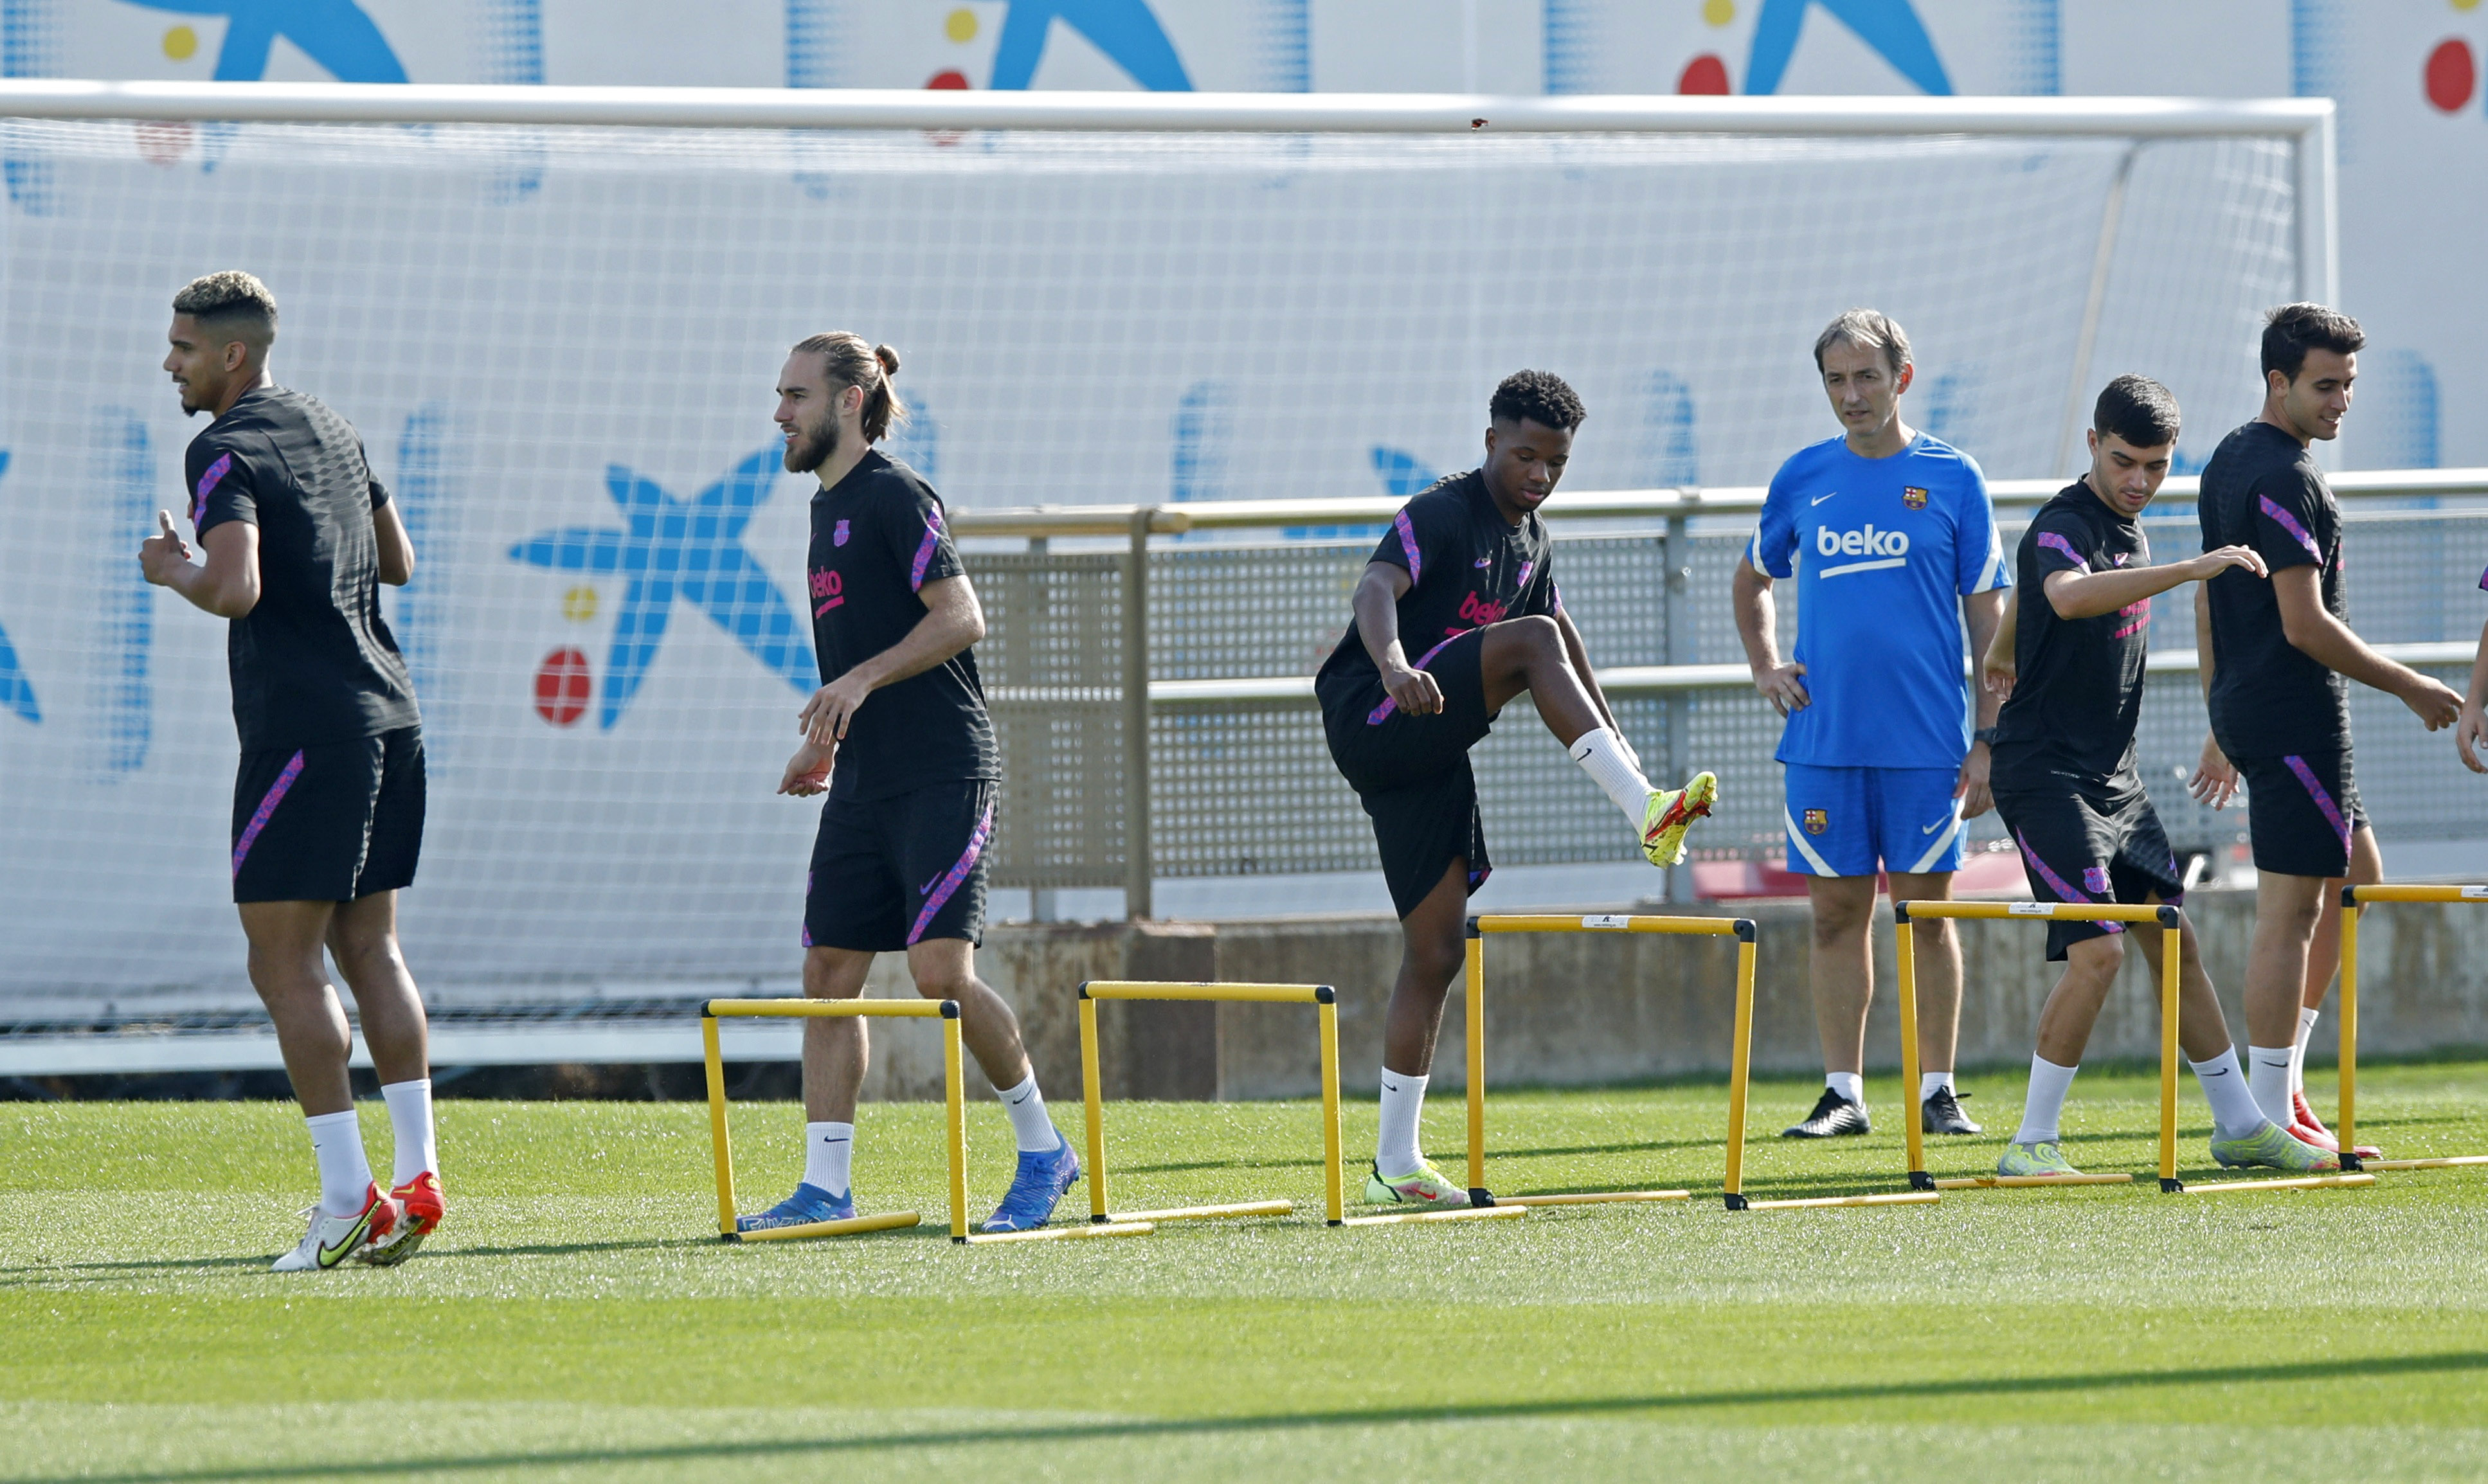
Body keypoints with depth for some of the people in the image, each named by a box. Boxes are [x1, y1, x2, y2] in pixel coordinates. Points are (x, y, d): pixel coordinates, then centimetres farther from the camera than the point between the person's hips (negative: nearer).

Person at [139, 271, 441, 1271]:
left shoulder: (224, 453, -11)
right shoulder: (330, 430, 16)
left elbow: (235, 589, -24)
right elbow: (397, 561, 25)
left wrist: (173, 568, -5)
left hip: (303, 729, -9)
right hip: (387, 712, 9)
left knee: (284, 963, -4)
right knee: (368, 948, 13)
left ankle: (348, 1198, -9)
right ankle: (417, 1179, 9)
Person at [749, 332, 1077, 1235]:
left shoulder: (895, 496, -9)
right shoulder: (829, 506, 19)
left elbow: (960, 617, -17)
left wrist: (860, 681, -23)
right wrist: (825, 746, 21)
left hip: (941, 777, -9)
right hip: (864, 784, 9)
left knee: (941, 971, -14)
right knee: (829, 971, 2)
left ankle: (1043, 1150, 1)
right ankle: (825, 1187, 4)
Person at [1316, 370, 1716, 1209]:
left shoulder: (1531, 542, 15)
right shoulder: (1443, 515, -11)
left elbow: (1564, 632, 31)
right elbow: (1377, 589, -28)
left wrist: (1610, 736, 34)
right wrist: (1393, 666, -48)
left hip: (1433, 756, 8)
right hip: (1371, 722, -8)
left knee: (1437, 951, 4)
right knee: (1530, 640, -25)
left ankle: (1396, 1164, 8)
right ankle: (1646, 815, -34)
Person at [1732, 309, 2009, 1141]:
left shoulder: (1951, 478, 1)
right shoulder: (1803, 480, 8)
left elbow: (1989, 618, 1)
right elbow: (1752, 581, 25)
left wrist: (1988, 742, -4)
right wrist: (1764, 668, 9)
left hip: (1925, 742, -2)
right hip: (1824, 739, 2)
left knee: (1925, 909, 1)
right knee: (1836, 912, 3)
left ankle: (1938, 1090, 8)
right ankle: (1843, 1094, 8)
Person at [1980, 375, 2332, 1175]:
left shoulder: (2126, 522, 10)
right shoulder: (2065, 524, -18)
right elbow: (2068, 595, -43)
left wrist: (2004, 657, 49)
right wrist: (2190, 570, -51)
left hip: (2114, 777, 9)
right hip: (2046, 773, -9)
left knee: (2175, 943, 12)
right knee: (2098, 951, -17)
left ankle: (2240, 1125, 21)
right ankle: (2032, 1143, -8)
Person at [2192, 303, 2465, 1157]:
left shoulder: (2231, 461, 15)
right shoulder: (2285, 477, -17)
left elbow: (2209, 602, 21)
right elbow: (2305, 625, -20)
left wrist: (2223, 729, 26)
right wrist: (2411, 688, -10)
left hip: (2248, 707, 11)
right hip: (2297, 714, -11)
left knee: (2356, 875, 21)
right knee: (2291, 909, -7)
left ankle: (2283, 1083, 18)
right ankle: (2272, 1118, -6)